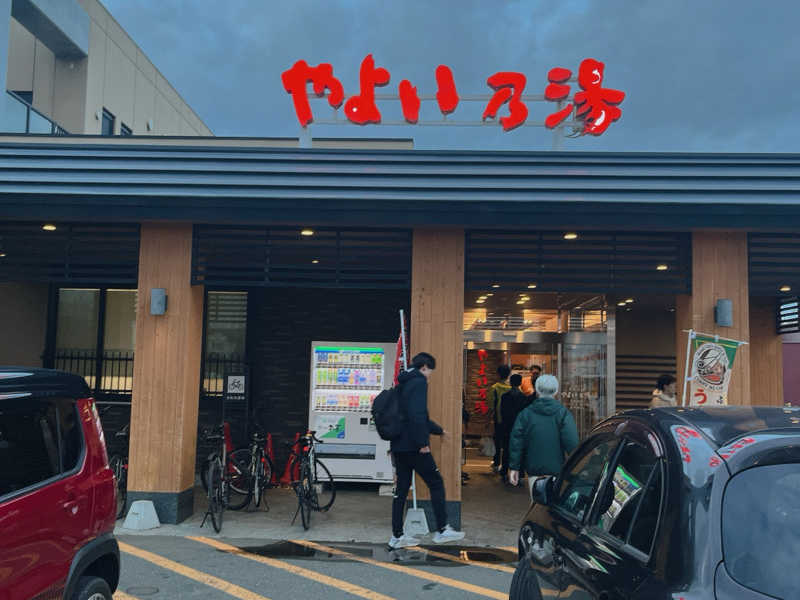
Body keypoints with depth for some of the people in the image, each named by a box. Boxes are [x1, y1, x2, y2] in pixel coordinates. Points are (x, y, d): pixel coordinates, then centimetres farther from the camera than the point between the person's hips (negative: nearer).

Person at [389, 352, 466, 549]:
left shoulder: (404, 383, 19)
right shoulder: (419, 382, -10)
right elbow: (417, 415, -23)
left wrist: (438, 430, 39)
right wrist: (423, 442, -19)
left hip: (399, 446, 9)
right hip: (413, 446, -9)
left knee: (401, 488, 11)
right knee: (436, 483, 4)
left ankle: (397, 536, 14)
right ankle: (441, 530, 9)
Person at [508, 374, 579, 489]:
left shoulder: (525, 414, 3)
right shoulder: (563, 413, -2)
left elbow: (516, 442, 1)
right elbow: (572, 443, -8)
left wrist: (514, 467, 6)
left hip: (534, 471, 2)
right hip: (557, 471, -1)